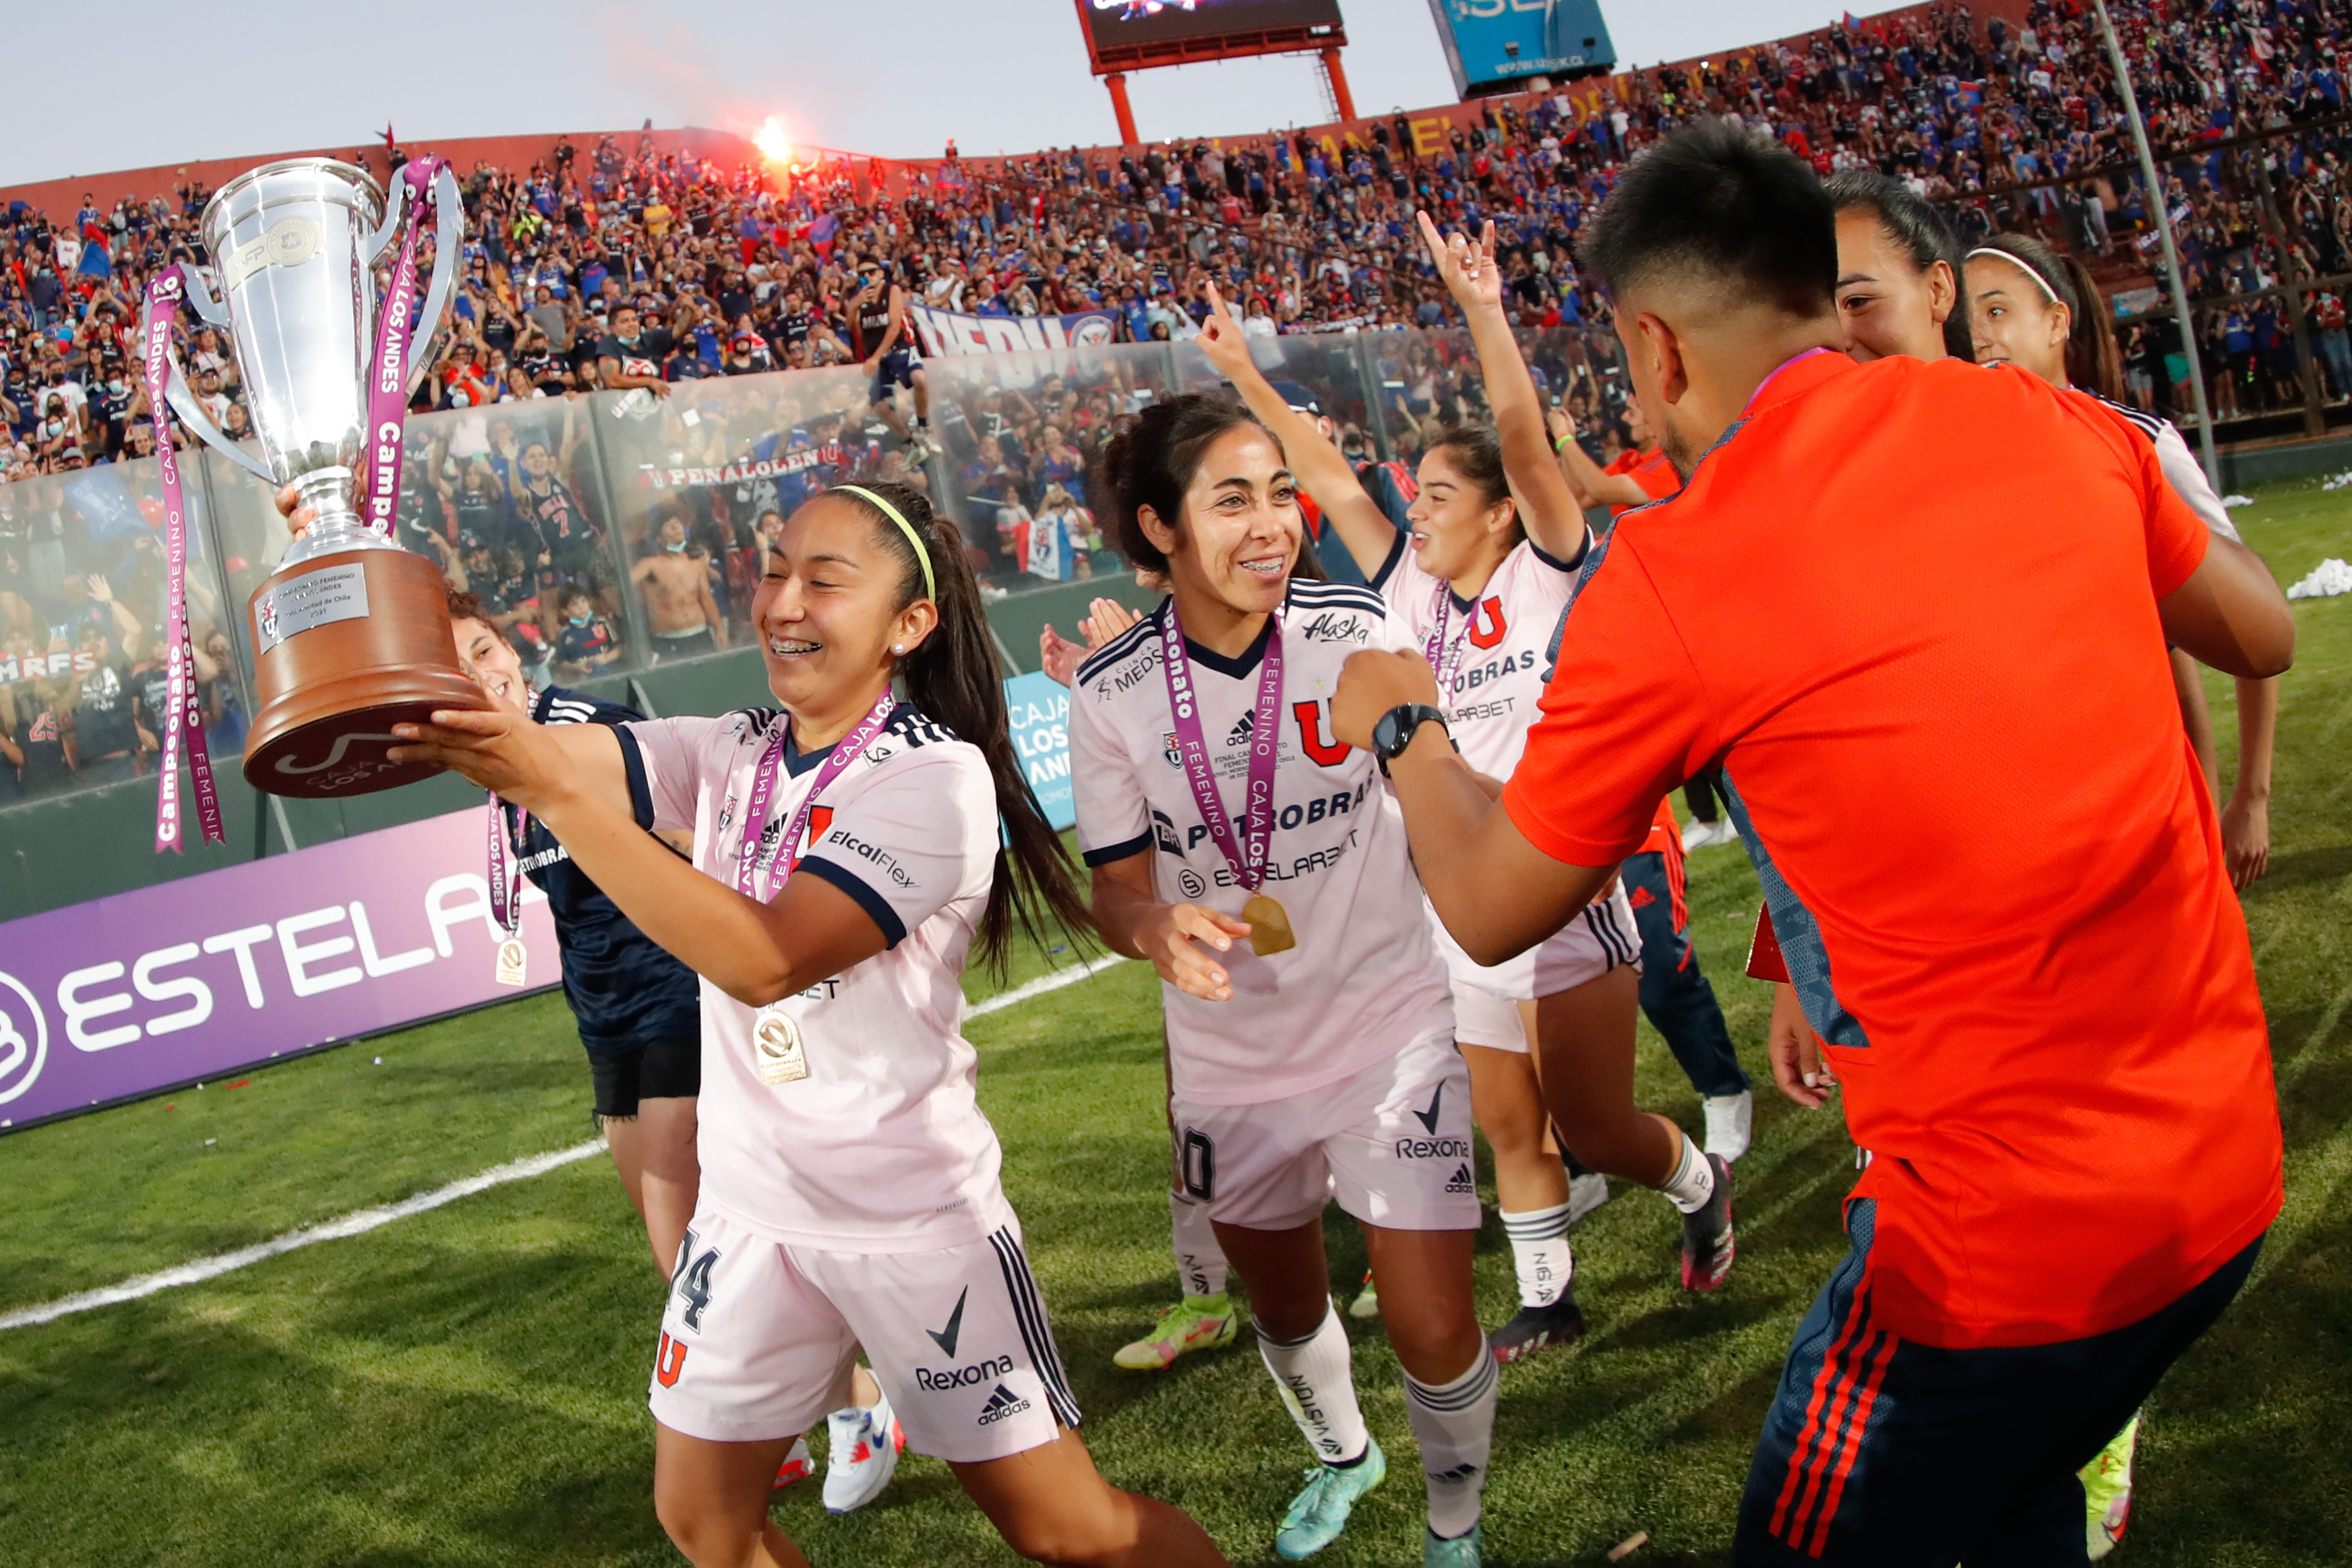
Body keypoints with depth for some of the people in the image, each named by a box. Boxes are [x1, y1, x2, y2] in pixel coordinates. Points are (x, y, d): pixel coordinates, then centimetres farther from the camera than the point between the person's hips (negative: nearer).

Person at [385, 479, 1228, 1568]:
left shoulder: (936, 777, -17)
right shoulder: (731, 755, 2)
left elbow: (765, 956, -27)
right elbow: (551, 752, -11)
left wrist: (558, 794, -33)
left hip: (915, 1220, -6)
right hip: (749, 1207, 6)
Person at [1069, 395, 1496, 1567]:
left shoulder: (1356, 632, -12)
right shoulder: (1111, 697, -13)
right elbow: (1118, 888, -9)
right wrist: (1159, 928, -29)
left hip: (1389, 1028, -1)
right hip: (1230, 1054, 2)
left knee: (1433, 1331, -6)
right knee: (1284, 1307, 22)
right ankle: (1341, 1456, 55)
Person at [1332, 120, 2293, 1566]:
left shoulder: (1666, 578, -15)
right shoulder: (2047, 419, -2)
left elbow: (1489, 911, -2)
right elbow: (2263, 637, 15)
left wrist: (1400, 723, 16)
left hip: (2010, 1240, -6)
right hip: (2233, 1170, 6)